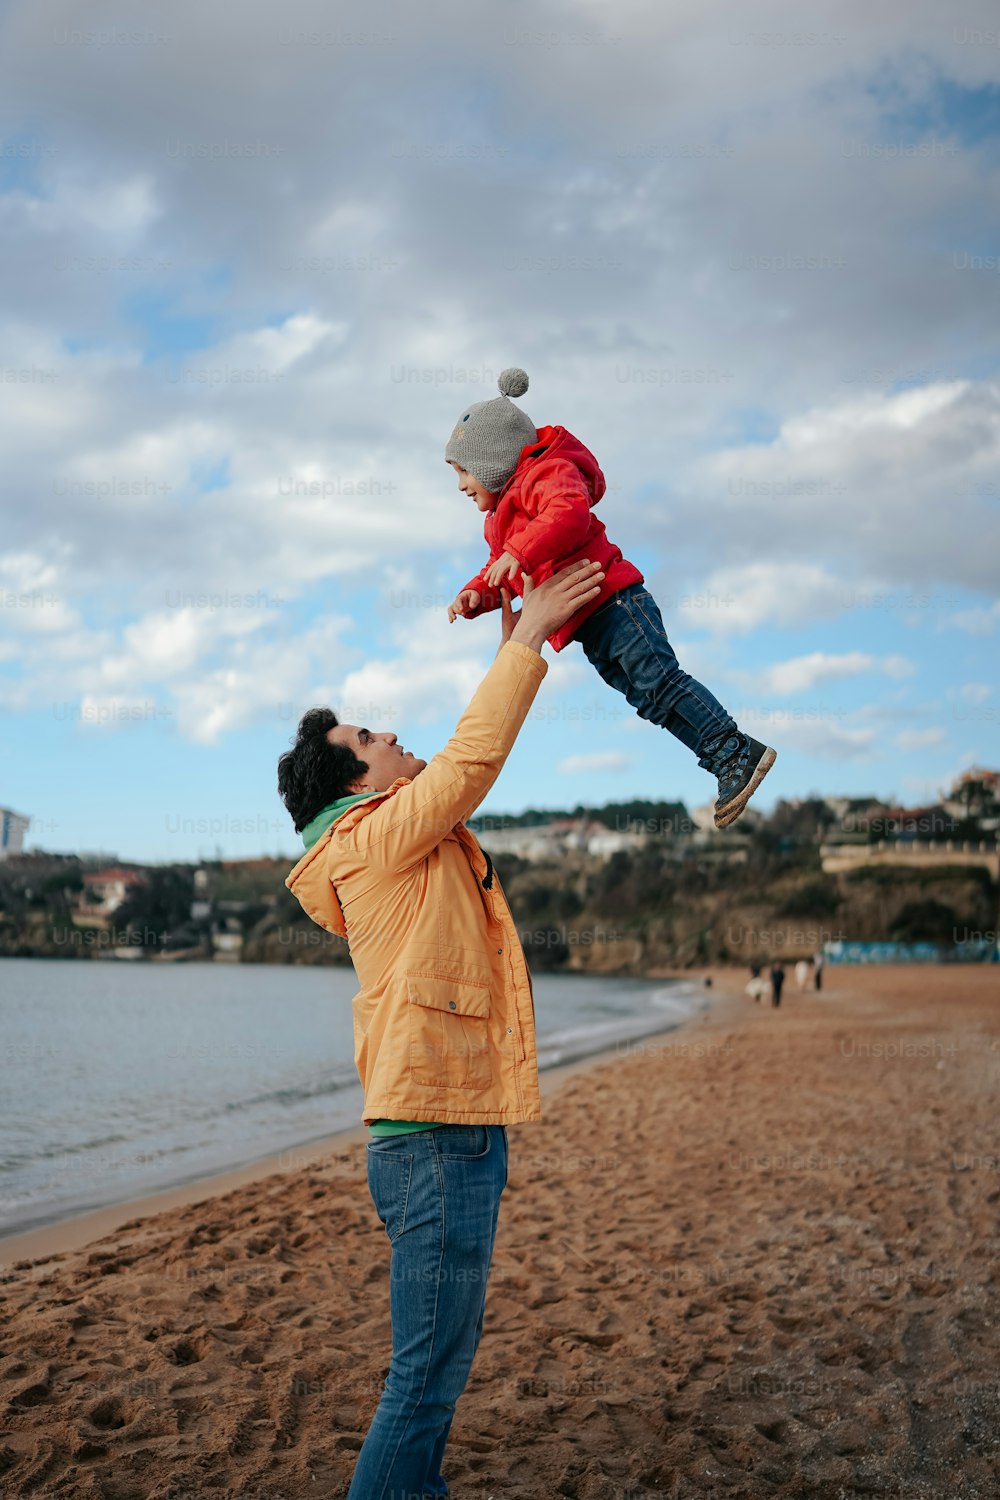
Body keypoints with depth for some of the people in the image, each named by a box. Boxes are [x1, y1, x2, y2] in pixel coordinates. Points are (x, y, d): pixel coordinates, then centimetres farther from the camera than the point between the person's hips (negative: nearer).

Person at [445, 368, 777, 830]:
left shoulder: (547, 472, -5)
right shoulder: (500, 518, 28)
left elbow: (570, 512, -27)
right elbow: (500, 573, 28)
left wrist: (519, 553, -36)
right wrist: (475, 595, 7)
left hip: (613, 601, -10)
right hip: (591, 629, 10)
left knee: (658, 681, -15)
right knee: (649, 698, 3)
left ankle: (738, 750, -12)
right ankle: (727, 768, 2)